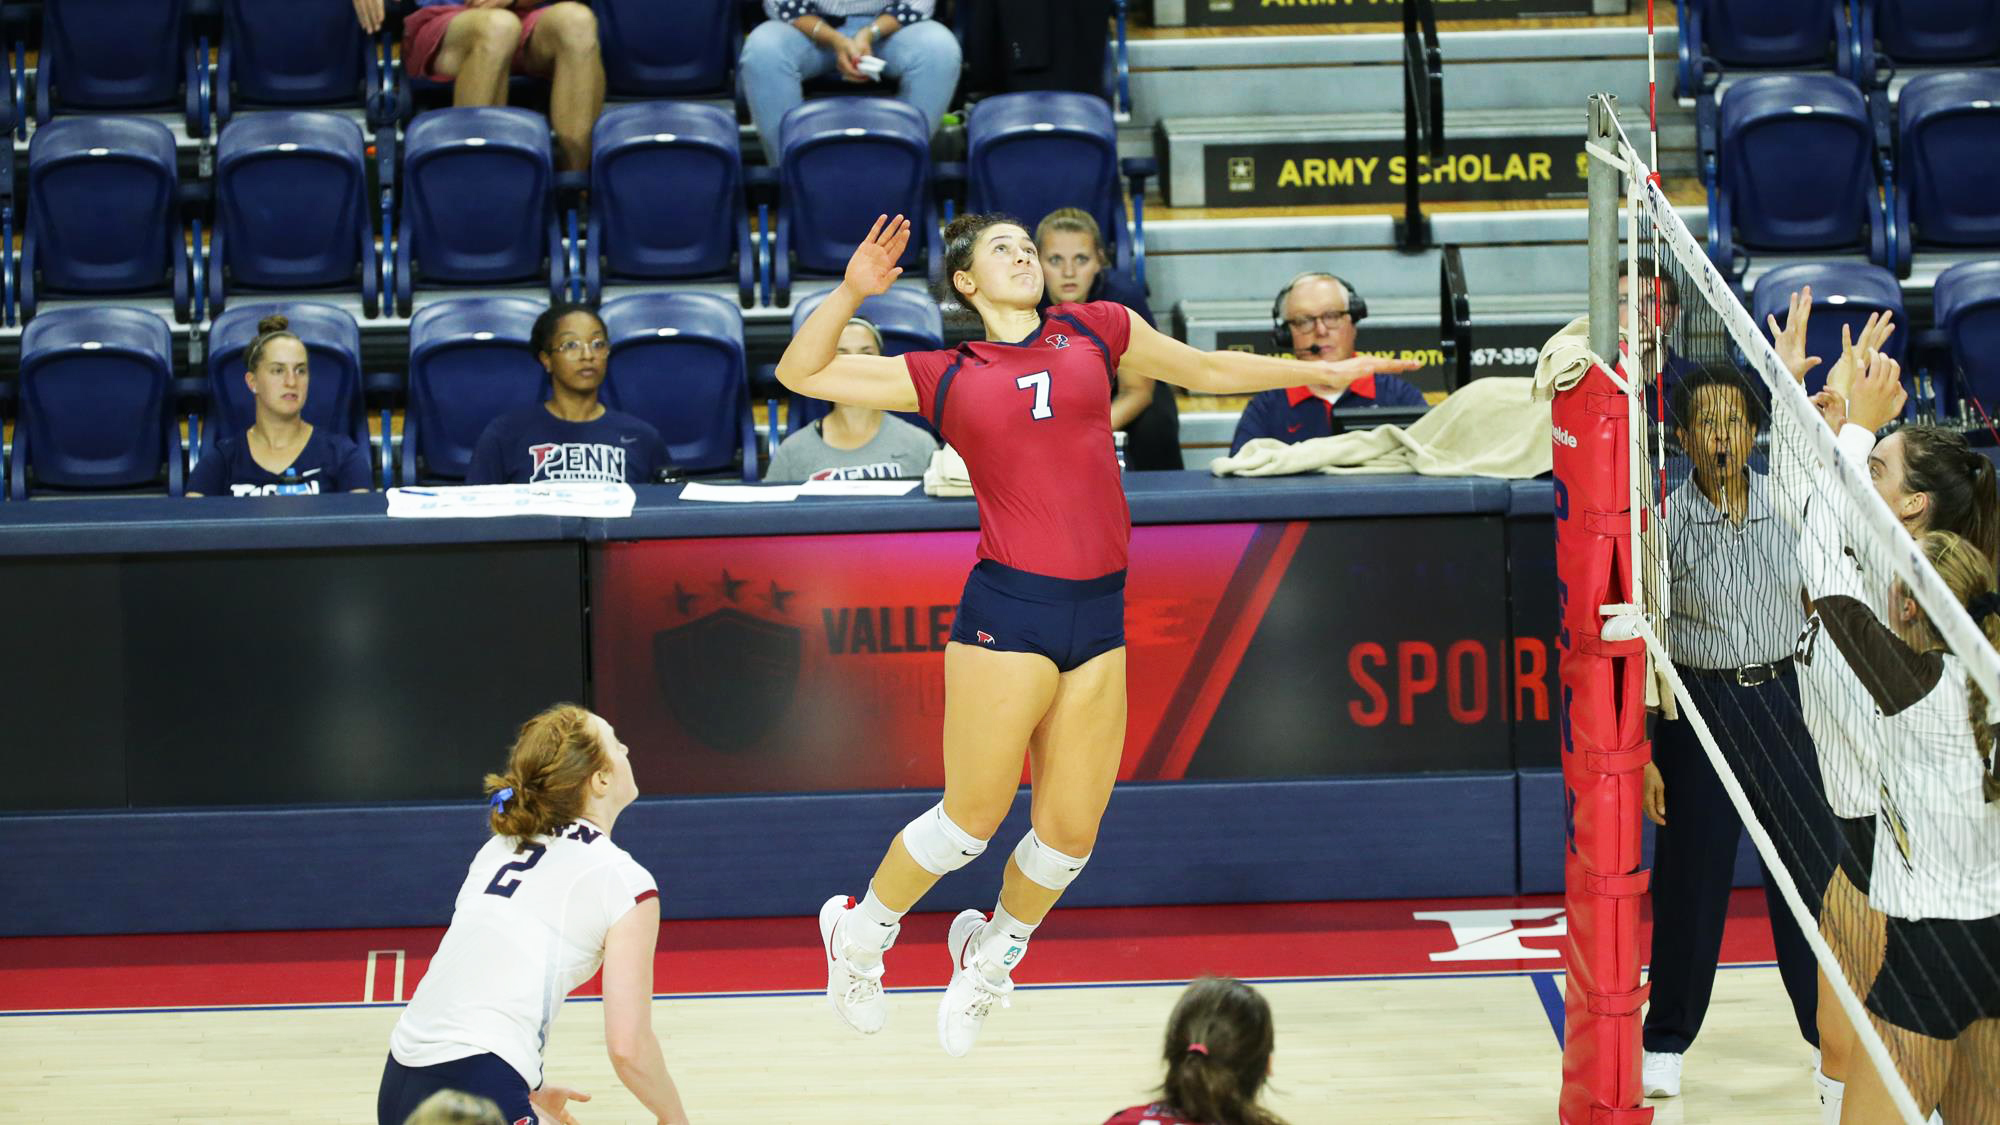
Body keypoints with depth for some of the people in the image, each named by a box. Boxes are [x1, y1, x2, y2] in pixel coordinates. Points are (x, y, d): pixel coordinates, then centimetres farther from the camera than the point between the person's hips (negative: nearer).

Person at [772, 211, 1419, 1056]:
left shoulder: (1095, 331, 13)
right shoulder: (945, 378, 6)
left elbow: (1206, 370, 26)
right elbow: (800, 372, 7)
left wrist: (1320, 372, 29)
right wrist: (851, 292, -6)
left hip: (1099, 614, 3)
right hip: (1008, 609, -3)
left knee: (1070, 830, 4)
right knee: (974, 814, 0)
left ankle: (992, 954, 30)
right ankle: (861, 932, 24)